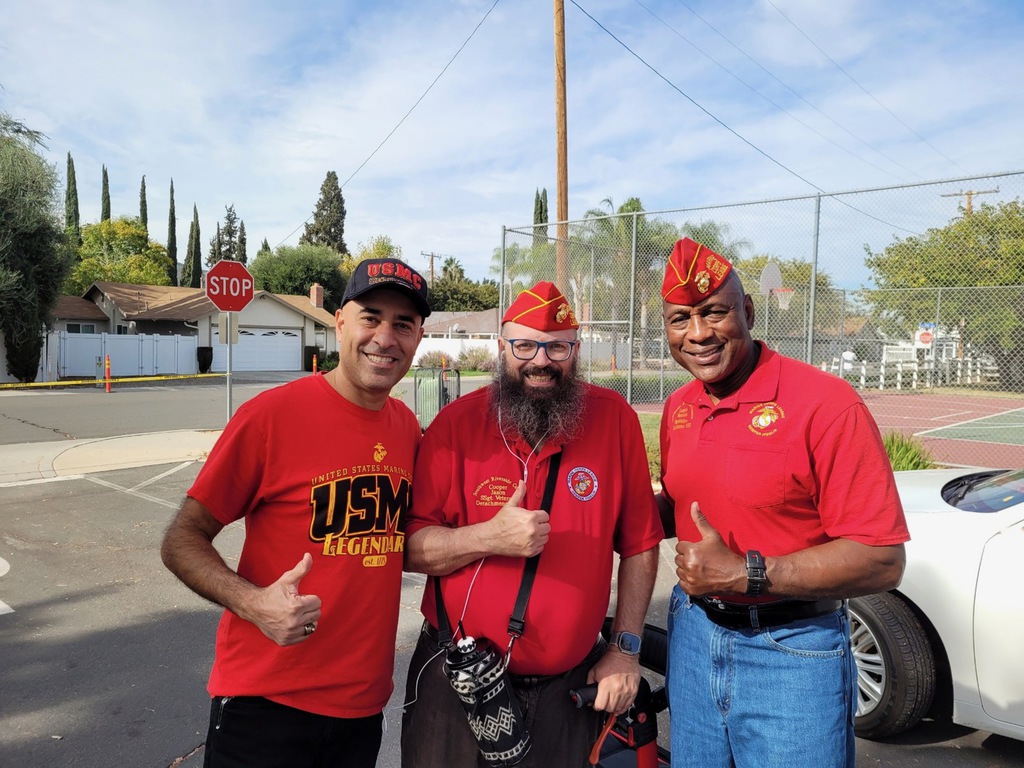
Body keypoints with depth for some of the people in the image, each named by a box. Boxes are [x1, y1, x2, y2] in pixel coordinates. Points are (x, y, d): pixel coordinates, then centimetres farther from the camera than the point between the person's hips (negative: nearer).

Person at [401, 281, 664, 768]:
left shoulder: (614, 418, -7)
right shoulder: (456, 424, -9)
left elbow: (639, 545, -1)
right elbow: (410, 548, -9)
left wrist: (625, 648, -1)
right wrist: (490, 537, -24)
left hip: (571, 683, 1)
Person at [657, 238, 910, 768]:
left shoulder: (825, 403, -19)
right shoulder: (678, 407, 2)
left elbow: (883, 561, -20)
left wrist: (745, 572, -24)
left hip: (792, 655, -6)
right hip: (692, 631, 6)